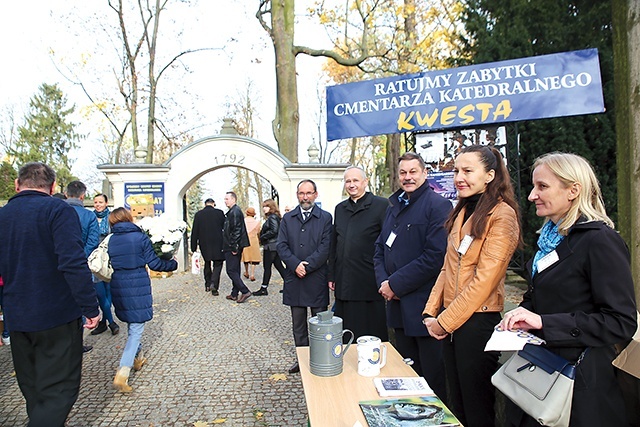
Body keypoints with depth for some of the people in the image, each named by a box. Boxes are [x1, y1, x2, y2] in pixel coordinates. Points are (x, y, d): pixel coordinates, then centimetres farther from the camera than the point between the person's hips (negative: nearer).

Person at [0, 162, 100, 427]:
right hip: (57, 316, -6)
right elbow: (73, 263, -23)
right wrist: (91, 308, -18)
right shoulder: (57, 210, -12)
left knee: (33, 389, 21)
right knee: (59, 389, 1)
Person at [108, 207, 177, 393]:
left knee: (132, 324, 24)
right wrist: (172, 264, 10)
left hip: (118, 286, 5)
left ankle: (138, 358, 39)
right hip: (138, 286, -5)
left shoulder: (111, 240, 4)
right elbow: (154, 263, -7)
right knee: (136, 329, -2)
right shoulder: (140, 237, -8)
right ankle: (122, 373, -12)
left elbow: (109, 264, 10)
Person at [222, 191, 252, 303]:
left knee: (231, 271, -6)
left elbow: (236, 230, -22)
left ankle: (245, 291, -5)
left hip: (232, 247, -10)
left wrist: (234, 247, -21)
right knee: (235, 270, 14)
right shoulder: (233, 211, 16)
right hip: (234, 247, 10)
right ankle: (234, 294, 21)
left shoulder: (235, 212, -16)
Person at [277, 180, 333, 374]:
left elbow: (326, 247, -6)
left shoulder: (325, 218, 2)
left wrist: (307, 265, -14)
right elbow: (281, 245, 2)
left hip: (317, 278, -2)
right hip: (294, 278, 3)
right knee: (298, 323, 11)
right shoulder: (288, 218, 9)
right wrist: (295, 264, -12)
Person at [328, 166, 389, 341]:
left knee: (373, 336, 5)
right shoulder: (340, 208, 14)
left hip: (370, 285, -5)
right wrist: (332, 276, 14)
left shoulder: (381, 205, -4)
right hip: (344, 284, 5)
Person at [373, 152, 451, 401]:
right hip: (397, 304, 8)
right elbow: (380, 248, 17)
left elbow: (435, 256, -20)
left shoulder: (437, 205, -10)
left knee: (433, 378, 5)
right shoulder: (394, 207, 15)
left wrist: (396, 284, -17)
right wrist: (383, 282, -1)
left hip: (425, 305, -7)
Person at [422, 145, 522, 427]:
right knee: (456, 404, 19)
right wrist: (431, 312, 4)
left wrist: (445, 320, -15)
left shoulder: (502, 214, -14)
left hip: (477, 321, -7)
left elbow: (485, 278, -19)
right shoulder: (462, 211, 12)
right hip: (448, 322, 7)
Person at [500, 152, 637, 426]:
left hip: (580, 380, -8)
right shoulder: (551, 237, 8)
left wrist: (544, 322, -26)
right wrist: (523, 314, 0)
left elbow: (621, 322, -21)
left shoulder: (601, 241, -17)